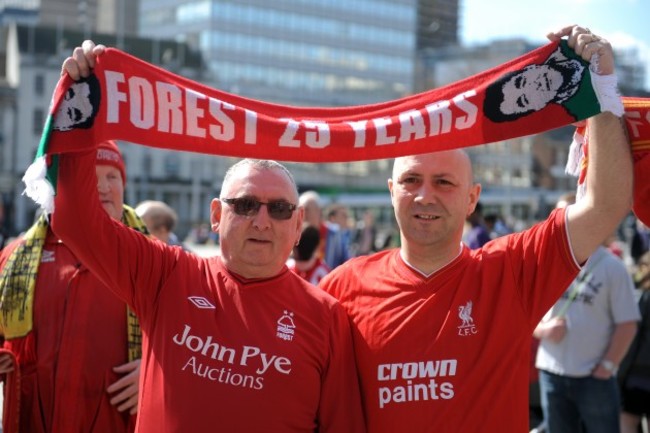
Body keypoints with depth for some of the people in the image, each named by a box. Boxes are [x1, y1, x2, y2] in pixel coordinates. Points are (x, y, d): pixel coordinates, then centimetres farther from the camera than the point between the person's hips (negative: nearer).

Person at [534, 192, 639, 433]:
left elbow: (627, 324, -6)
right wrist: (543, 329, -12)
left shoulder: (611, 267, -7)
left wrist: (607, 365, -10)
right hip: (551, 374, 4)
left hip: (595, 377, -4)